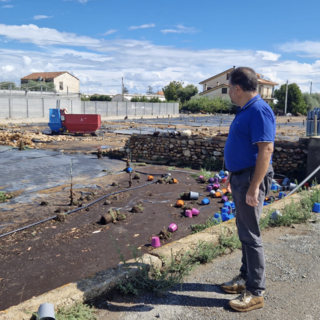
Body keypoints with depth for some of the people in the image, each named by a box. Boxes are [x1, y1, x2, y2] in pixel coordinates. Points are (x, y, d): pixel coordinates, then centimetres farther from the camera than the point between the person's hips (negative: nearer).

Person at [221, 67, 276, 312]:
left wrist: (253, 188, -26)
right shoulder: (245, 110, 13)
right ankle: (246, 277, 32)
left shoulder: (259, 111, -18)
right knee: (245, 231, 17)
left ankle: (256, 292, 12)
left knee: (250, 235, -2)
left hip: (252, 179, -10)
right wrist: (233, 175, 24)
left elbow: (266, 150, -24)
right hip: (241, 177, 10)